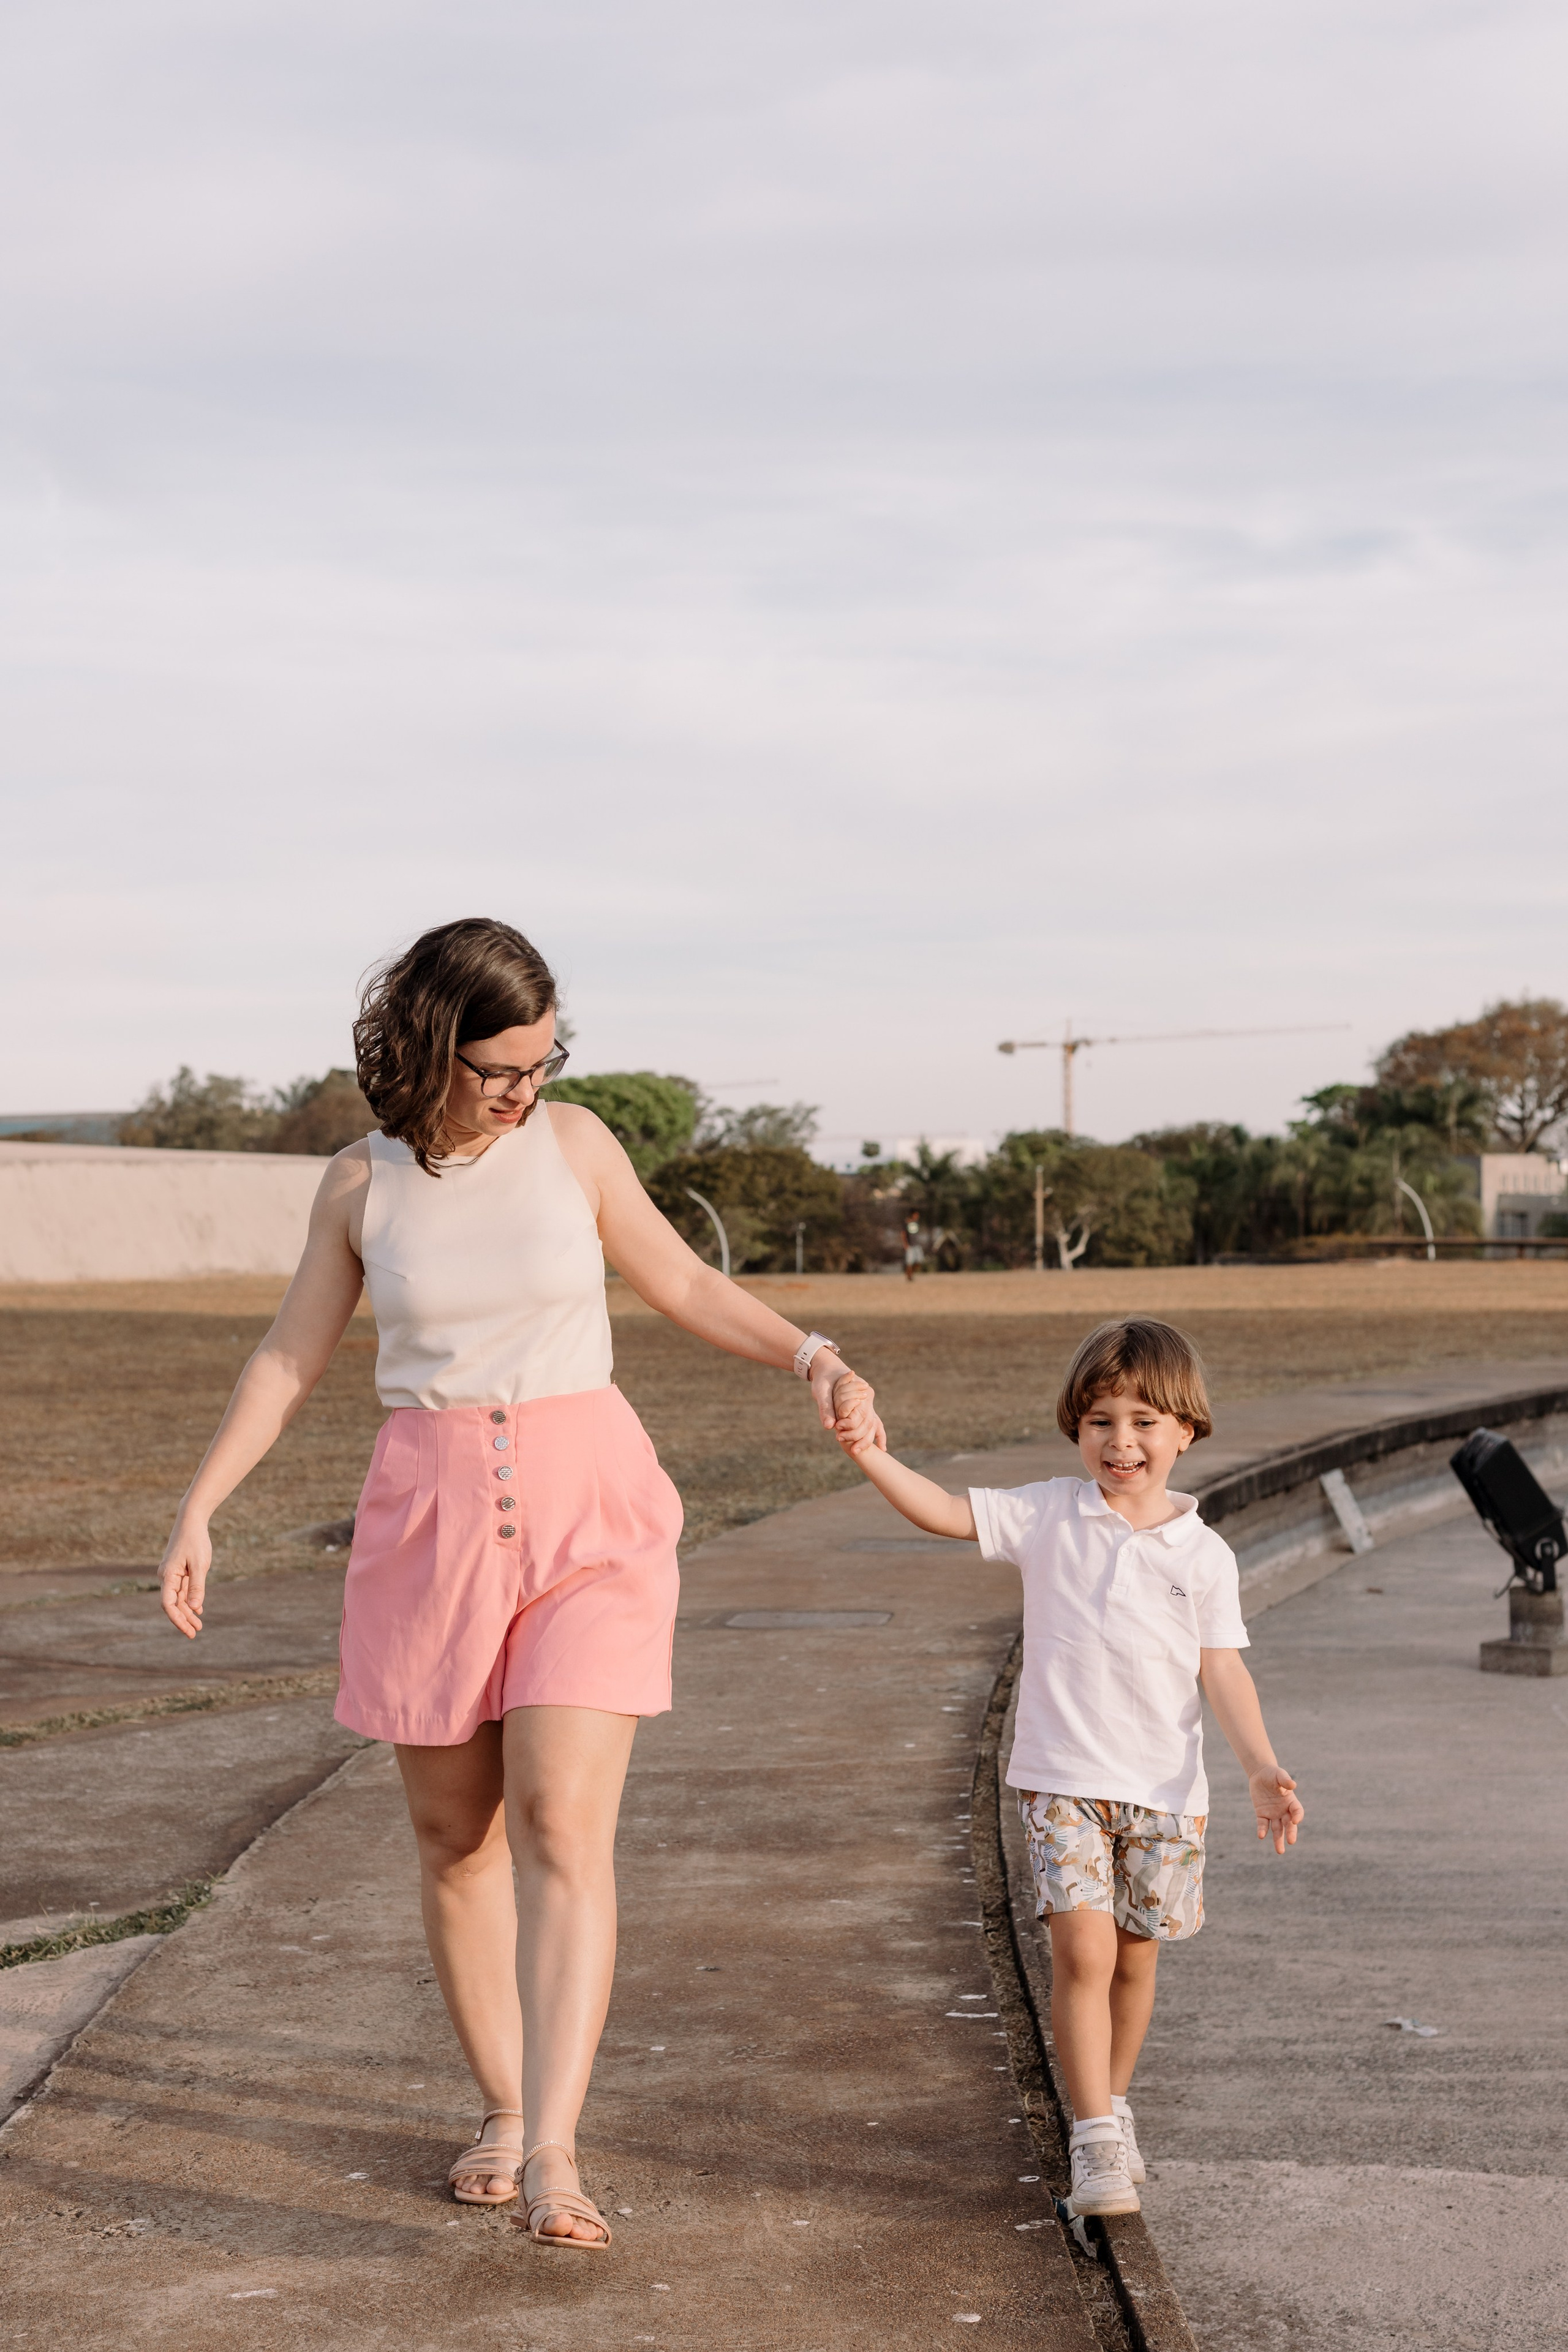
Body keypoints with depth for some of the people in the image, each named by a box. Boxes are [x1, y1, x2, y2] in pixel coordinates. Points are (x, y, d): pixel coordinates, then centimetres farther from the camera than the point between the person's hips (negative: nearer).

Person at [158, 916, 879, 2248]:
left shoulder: (573, 1143, -1)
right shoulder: (362, 1184, 1)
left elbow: (683, 1284, 10)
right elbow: (291, 1359, 10)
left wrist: (811, 1356, -4)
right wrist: (198, 1511, 5)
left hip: (587, 1508, -2)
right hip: (430, 1518, 2)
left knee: (562, 1823, -14)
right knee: (456, 1834, 7)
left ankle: (553, 2154, -18)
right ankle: (502, 2110, 24)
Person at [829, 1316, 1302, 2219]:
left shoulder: (1205, 1555, 2)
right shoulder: (1050, 1515, 0)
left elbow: (1224, 1672, 1)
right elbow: (947, 1512, -5)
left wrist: (1264, 1767, -10)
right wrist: (875, 1456, -22)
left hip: (1166, 1787, 2)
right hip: (1064, 1779, -2)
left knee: (1136, 1958, 11)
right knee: (1083, 1949, -14)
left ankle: (1114, 2106, 34)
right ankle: (1097, 2140, -7)